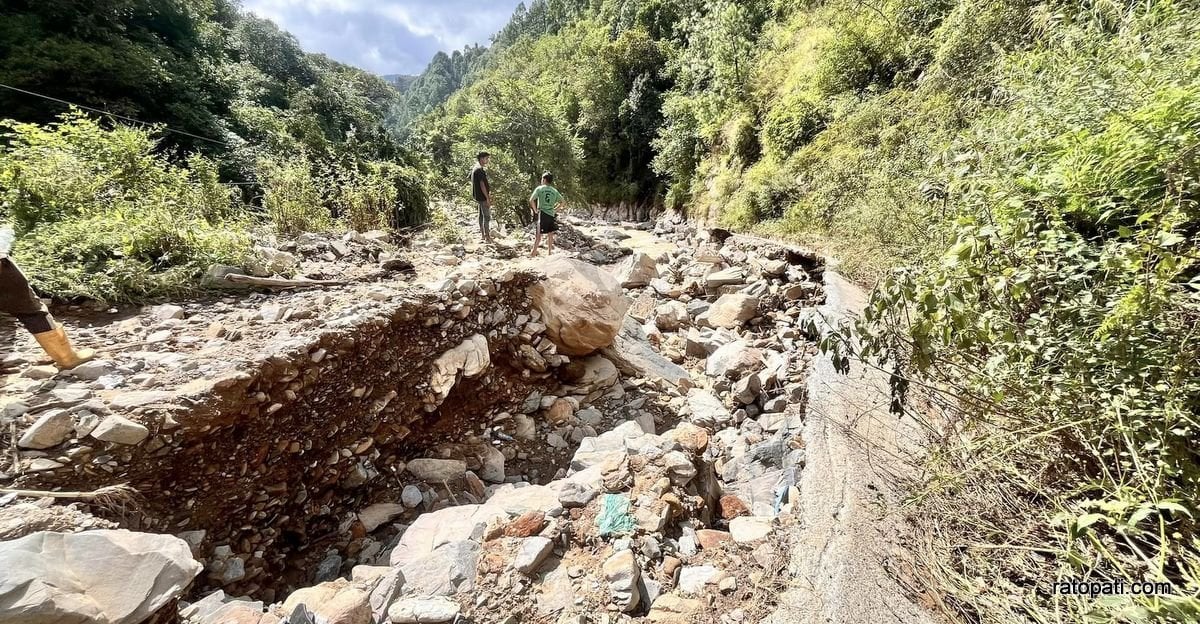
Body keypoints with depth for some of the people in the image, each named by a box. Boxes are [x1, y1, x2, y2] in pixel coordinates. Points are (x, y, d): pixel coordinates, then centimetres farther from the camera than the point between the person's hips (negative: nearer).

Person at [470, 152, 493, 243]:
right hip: (483, 197, -10)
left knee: (482, 215, 15)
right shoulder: (480, 170, -17)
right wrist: (488, 198, -19)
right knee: (487, 216, -7)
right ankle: (487, 237, -4)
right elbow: (482, 185, -21)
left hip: (478, 197, 10)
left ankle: (483, 234, 23)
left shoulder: (475, 168, 14)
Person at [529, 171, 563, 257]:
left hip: (541, 214, -3)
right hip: (551, 215, 3)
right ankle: (549, 251, 20)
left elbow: (531, 200, -12)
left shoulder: (539, 188, -2)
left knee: (538, 234, -1)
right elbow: (562, 201, 14)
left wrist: (535, 210, -3)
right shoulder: (555, 191, 9)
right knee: (550, 234, 13)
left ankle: (533, 253, 1)